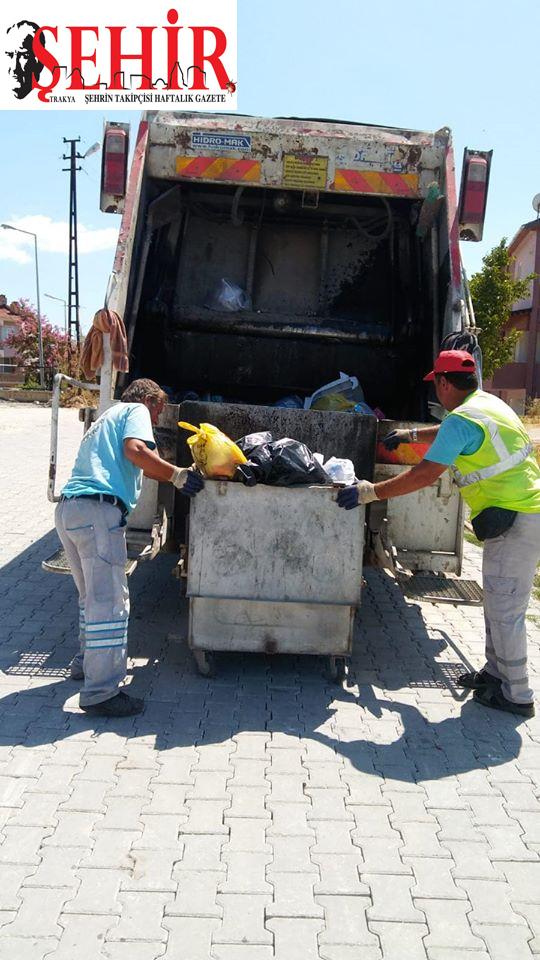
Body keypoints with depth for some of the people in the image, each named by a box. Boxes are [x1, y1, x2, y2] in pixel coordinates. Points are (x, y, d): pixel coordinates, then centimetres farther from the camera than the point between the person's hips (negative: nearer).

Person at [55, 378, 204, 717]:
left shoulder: (105, 420, 35)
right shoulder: (135, 411, 8)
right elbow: (136, 450, -13)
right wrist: (177, 475, -6)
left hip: (68, 510, 10)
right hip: (98, 510, -10)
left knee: (93, 596, 23)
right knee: (110, 600, -10)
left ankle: (88, 661, 36)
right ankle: (100, 693, -10)